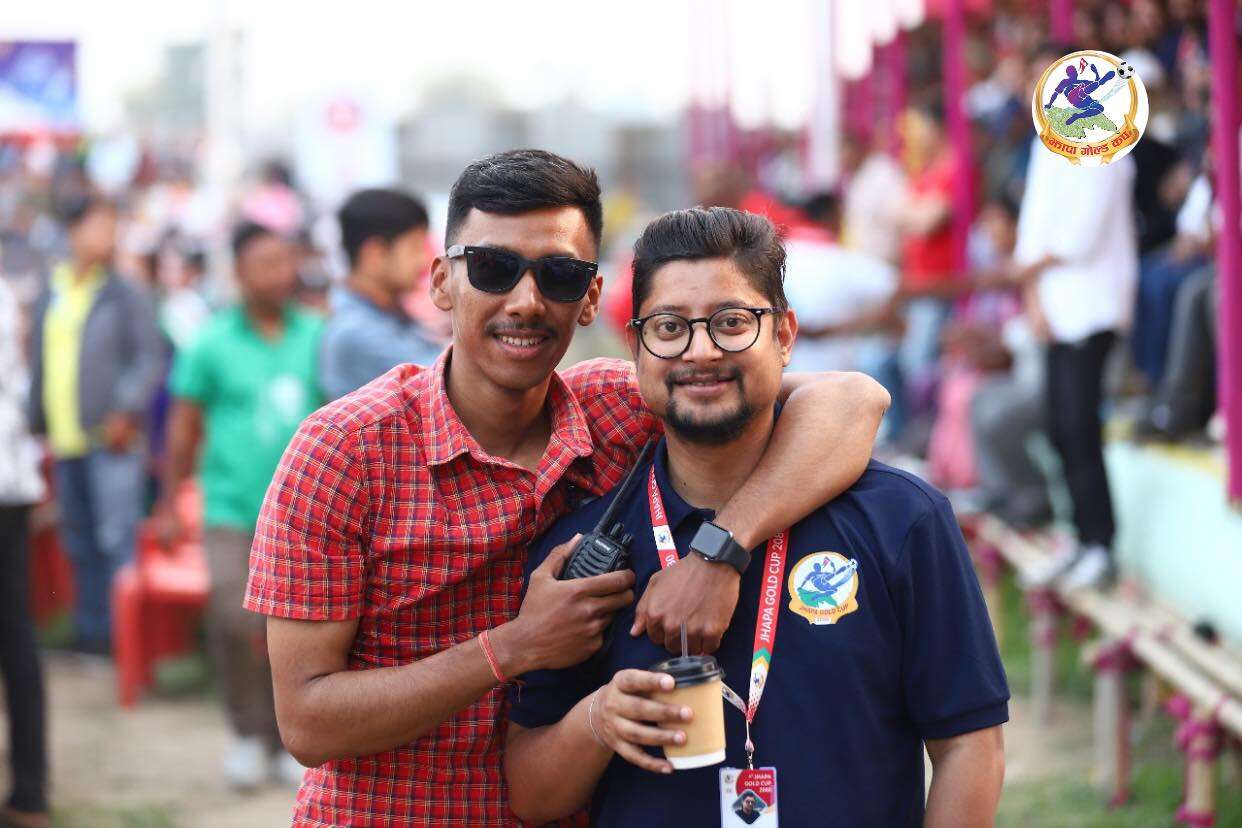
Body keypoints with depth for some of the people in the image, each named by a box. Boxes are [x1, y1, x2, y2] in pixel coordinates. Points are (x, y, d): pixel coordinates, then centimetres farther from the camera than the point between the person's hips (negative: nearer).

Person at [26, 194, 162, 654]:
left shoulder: (126, 295, 0)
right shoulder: (49, 297, 15)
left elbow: (151, 359, -5)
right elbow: (37, 364, 19)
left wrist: (127, 412, -17)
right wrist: (37, 425, 14)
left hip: (111, 442, -6)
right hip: (65, 443, 6)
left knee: (116, 538, -10)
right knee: (80, 543, 12)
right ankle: (90, 630, 21)